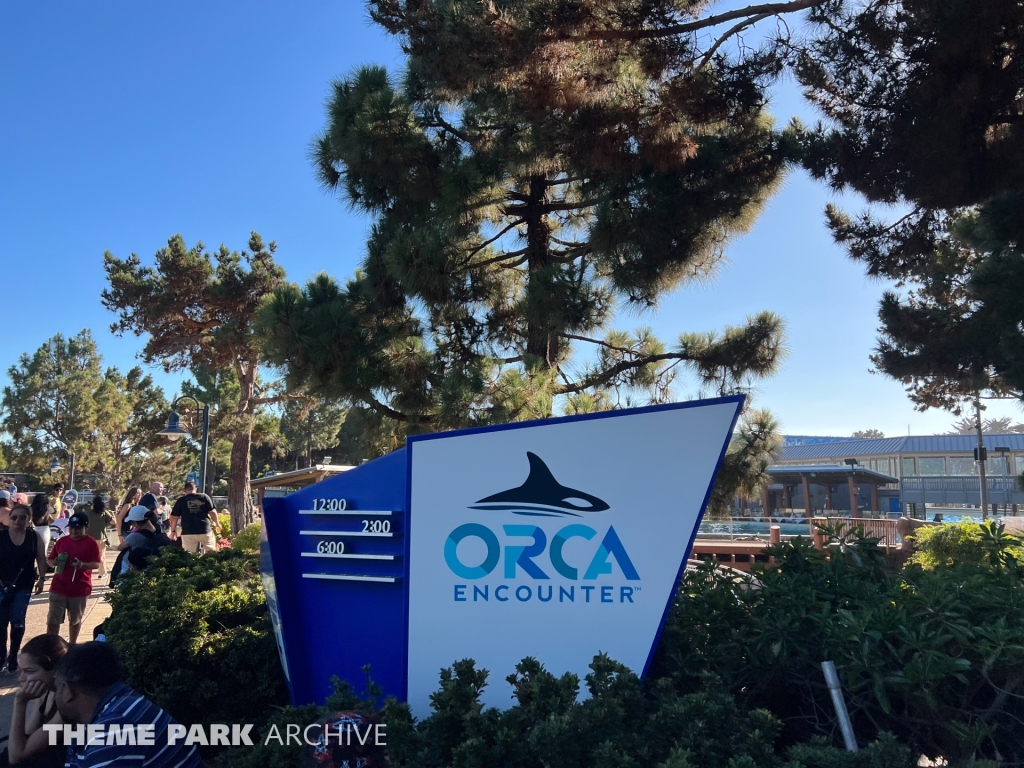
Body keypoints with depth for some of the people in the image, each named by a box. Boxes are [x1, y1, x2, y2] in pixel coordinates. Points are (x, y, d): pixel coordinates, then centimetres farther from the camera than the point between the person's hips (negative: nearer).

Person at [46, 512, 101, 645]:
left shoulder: (91, 543, -6)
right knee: (52, 621, -1)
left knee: (75, 620, 13)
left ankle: (71, 645, 29)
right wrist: (55, 561, -11)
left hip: (80, 589, -2)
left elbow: (96, 564, -10)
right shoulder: (62, 541, 5)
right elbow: (49, 561, 12)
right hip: (58, 587, 2)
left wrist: (82, 564, -29)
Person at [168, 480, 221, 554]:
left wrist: (173, 530, 17)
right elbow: (212, 512, 1)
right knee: (212, 552, 13)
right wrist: (217, 523, 16)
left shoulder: (181, 501, 3)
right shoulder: (204, 497, 3)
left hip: (188, 532, 0)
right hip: (205, 531, 0)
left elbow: (174, 517, 4)